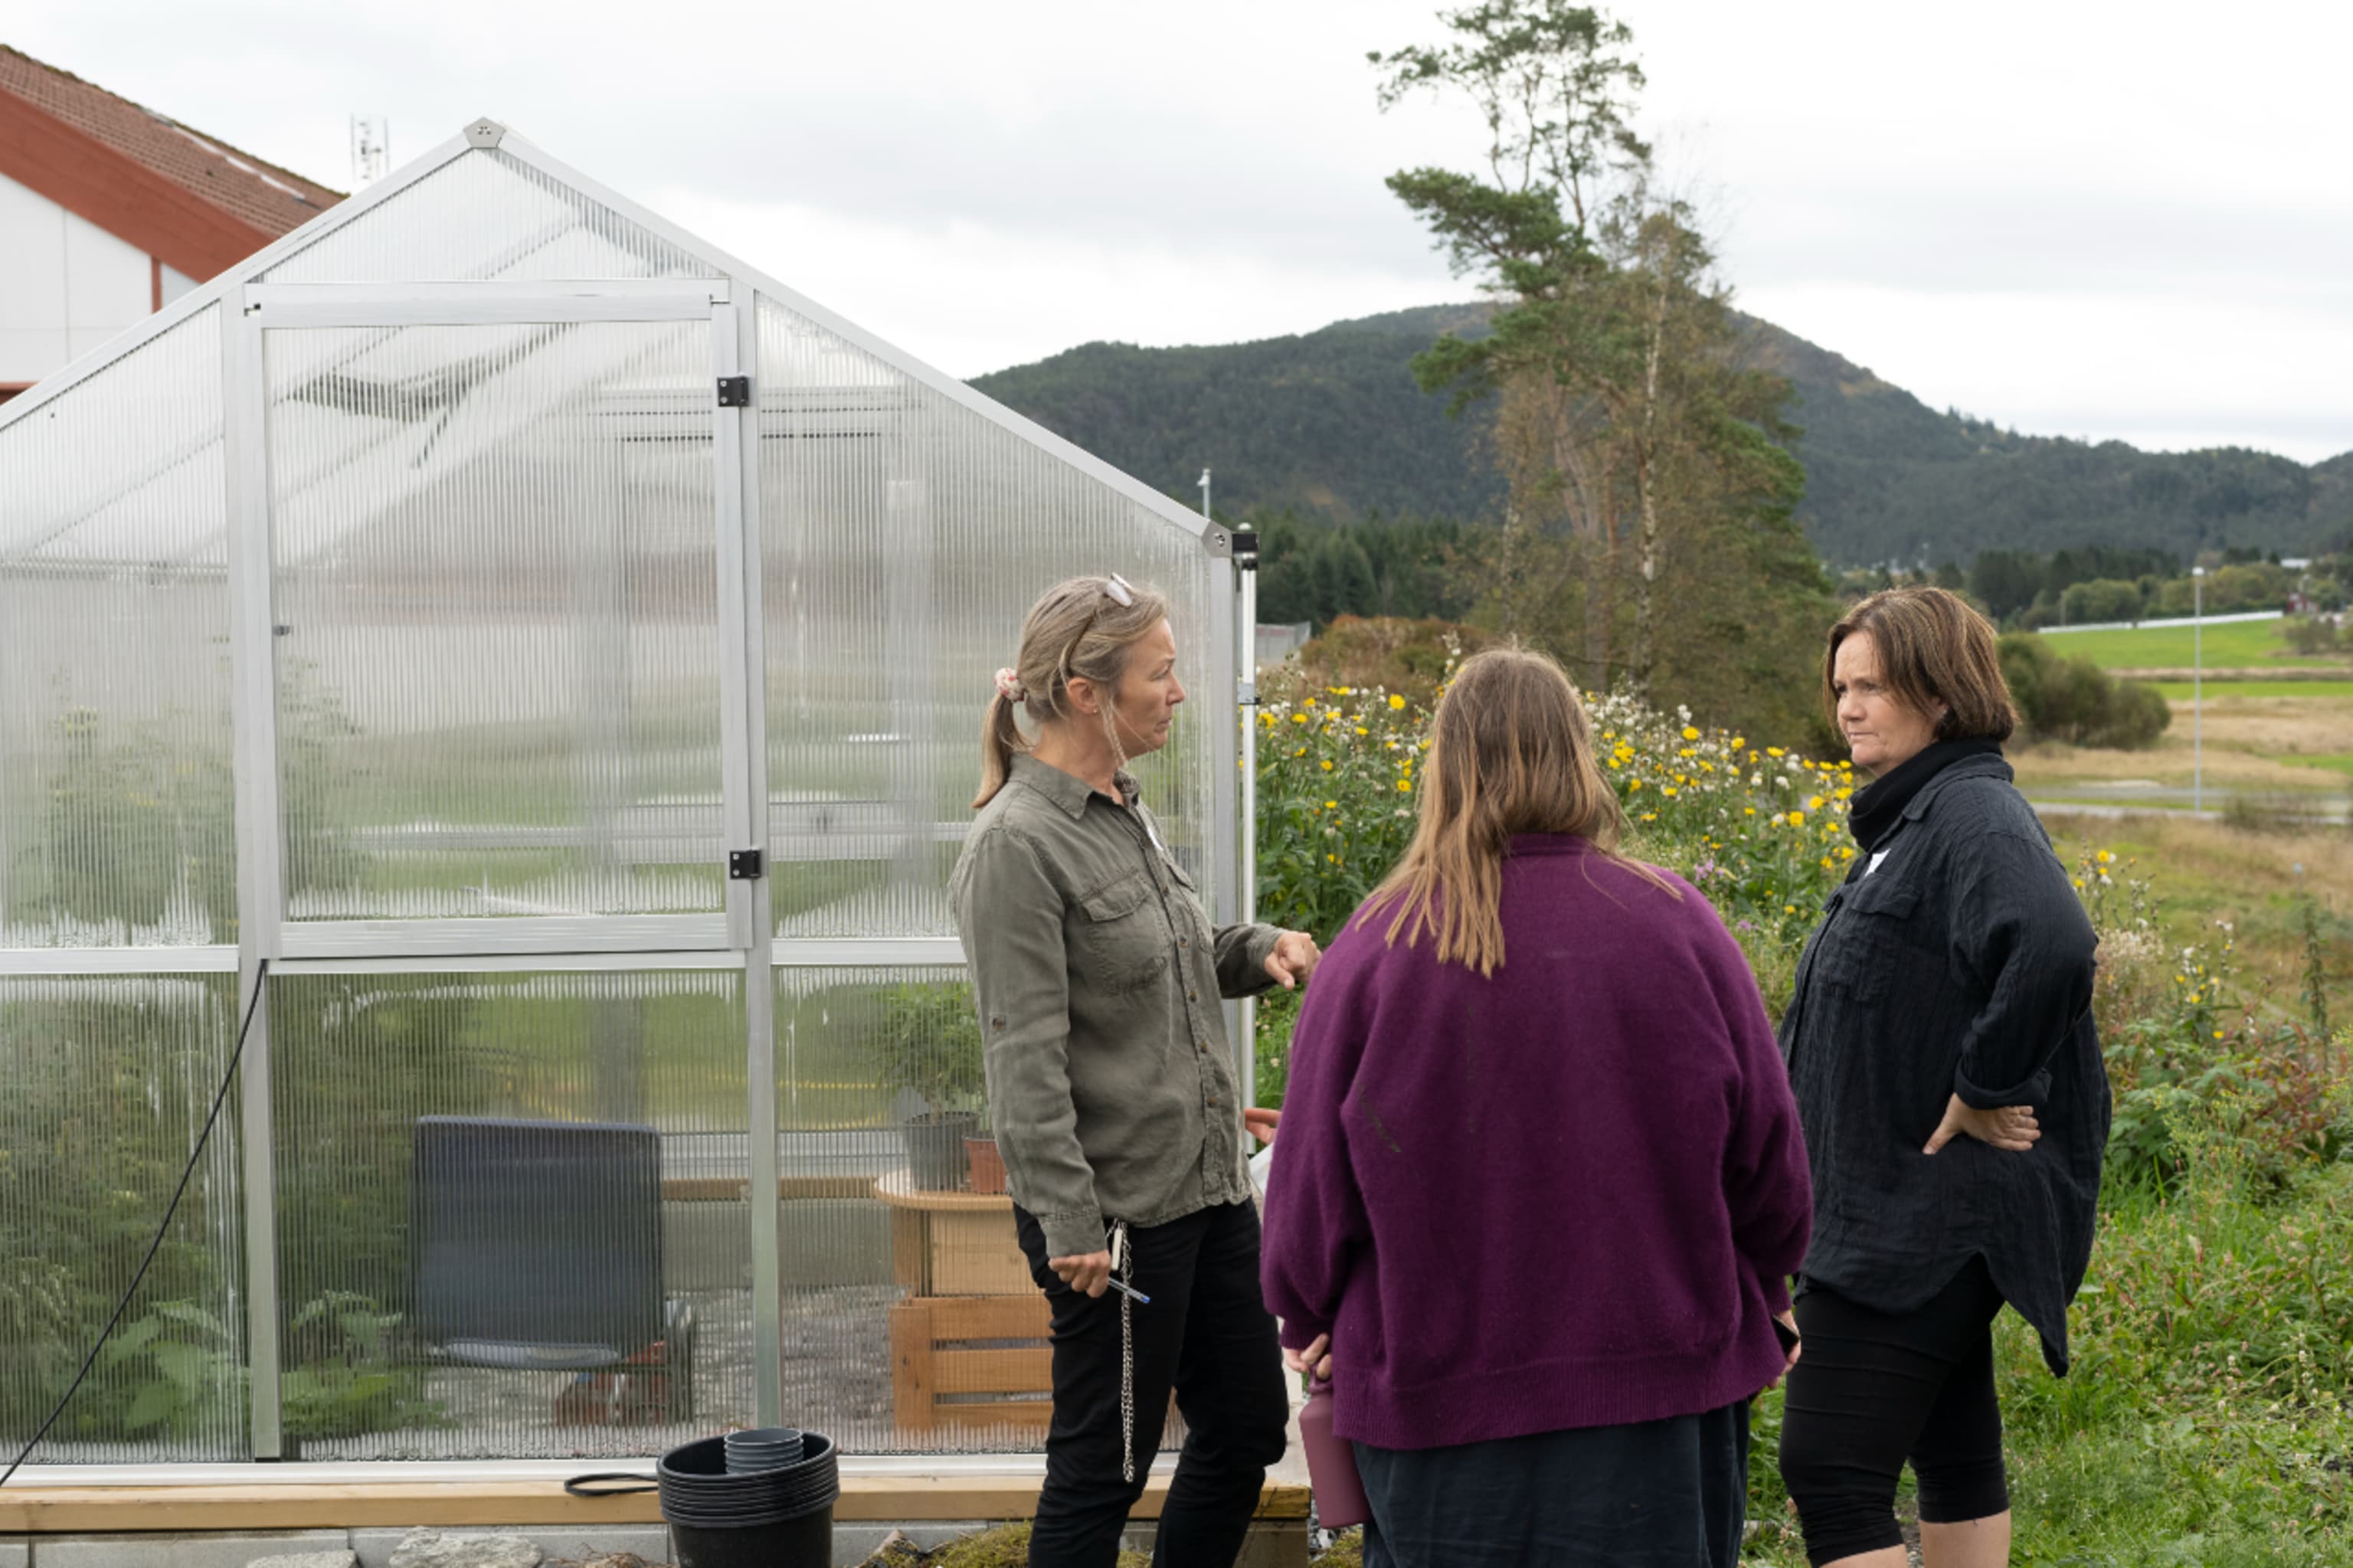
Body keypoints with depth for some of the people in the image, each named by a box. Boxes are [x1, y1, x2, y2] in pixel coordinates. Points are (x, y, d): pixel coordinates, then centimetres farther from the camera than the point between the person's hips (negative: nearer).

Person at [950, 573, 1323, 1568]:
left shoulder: (1123, 811, 10)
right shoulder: (1018, 842, -17)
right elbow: (1026, 1057, -20)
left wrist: (1256, 949, 5)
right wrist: (1069, 1222, -22)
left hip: (1206, 1186, 9)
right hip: (1116, 1211, -9)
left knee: (1247, 1424, 17)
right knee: (1102, 1468, 3)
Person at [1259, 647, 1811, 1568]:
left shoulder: (1377, 949, -11)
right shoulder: (1677, 927, -7)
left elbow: (1313, 1184, -4)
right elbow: (1769, 1166, 0)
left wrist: (1312, 1325, 15)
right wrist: (1747, 1307, 18)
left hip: (1441, 1402, -1)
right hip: (1662, 1390, 1)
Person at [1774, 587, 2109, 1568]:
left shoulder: (1975, 816, -18)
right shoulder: (1911, 817, 14)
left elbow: (2055, 949, -37)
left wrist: (1981, 1091, -26)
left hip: (1926, 1217, -11)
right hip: (1922, 1213, 11)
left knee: (1830, 1475, -11)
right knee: (1952, 1449, 19)